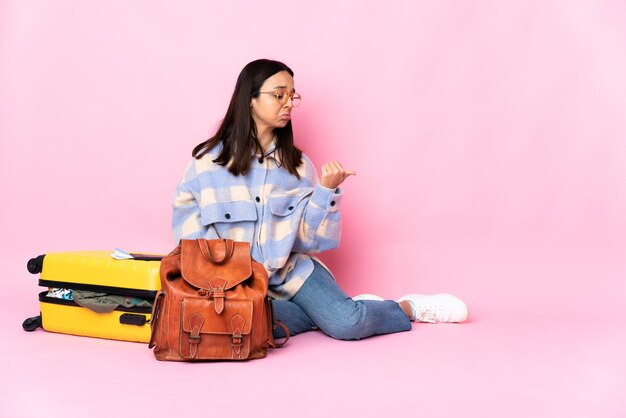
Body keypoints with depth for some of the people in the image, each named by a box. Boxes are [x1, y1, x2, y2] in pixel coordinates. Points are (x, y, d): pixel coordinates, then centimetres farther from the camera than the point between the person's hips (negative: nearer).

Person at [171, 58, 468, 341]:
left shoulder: (296, 163, 3)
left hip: (292, 269, 2)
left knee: (346, 323, -24)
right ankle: (326, 311, -10)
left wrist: (326, 190, -15)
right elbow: (187, 220, 1)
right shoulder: (209, 159, -3)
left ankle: (409, 308, 6)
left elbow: (309, 238, 0)